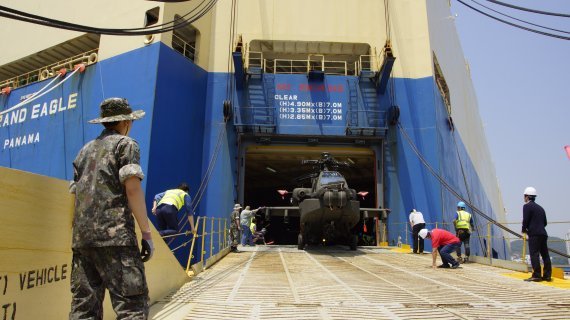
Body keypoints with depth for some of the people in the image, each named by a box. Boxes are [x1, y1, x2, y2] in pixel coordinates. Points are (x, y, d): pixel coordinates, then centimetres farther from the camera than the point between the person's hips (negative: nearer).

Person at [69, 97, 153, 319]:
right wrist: (146, 233, -11)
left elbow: (76, 193, 22)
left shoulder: (85, 150, 22)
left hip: (81, 237, 7)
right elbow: (132, 187, -10)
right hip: (115, 235, -7)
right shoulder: (126, 144, 2)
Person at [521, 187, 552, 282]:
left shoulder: (527, 206, -5)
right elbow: (545, 222, 21)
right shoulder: (540, 207, 20)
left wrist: (524, 231, 4)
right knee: (545, 254, 9)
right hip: (543, 233, 8)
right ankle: (547, 275, 12)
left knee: (534, 254, -8)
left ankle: (536, 275, -10)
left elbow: (525, 220, -11)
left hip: (534, 234, -8)